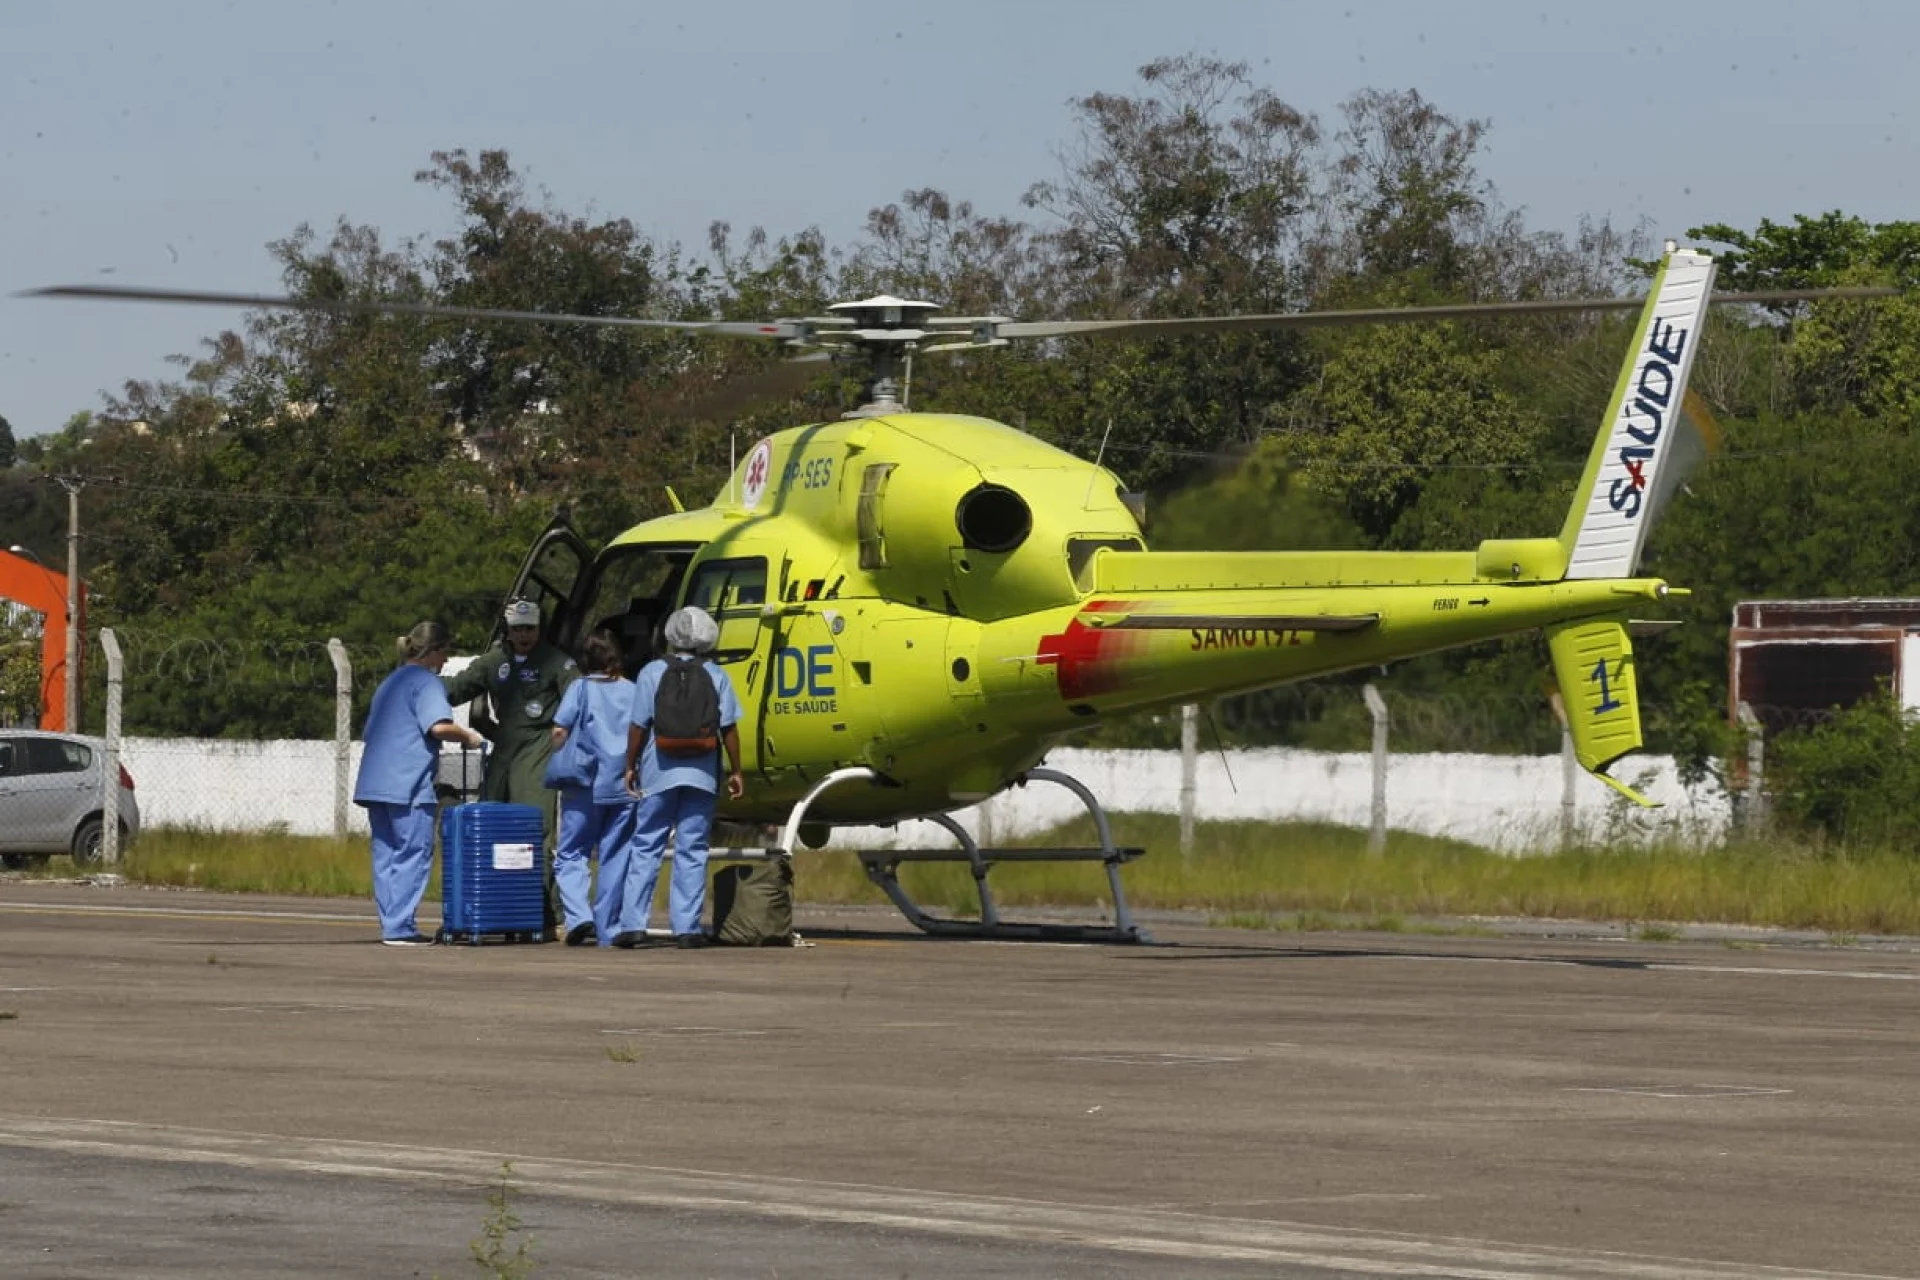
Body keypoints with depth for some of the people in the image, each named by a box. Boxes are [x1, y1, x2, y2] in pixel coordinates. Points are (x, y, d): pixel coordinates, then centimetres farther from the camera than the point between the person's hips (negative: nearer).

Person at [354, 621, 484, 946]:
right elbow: (439, 726, -21)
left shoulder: (389, 683, 23)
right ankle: (399, 927, -10)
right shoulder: (424, 682, -6)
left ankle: (391, 925, 8)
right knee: (413, 854, -6)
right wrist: (467, 736, -5)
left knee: (386, 855, 9)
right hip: (408, 783, -9)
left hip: (375, 782, 9)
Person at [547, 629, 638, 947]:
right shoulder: (632, 691, 6)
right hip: (623, 787, 3)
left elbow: (559, 732, -7)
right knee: (615, 859, 8)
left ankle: (578, 916, -14)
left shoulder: (580, 688, -3)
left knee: (570, 855, 6)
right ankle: (609, 930, 9)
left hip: (585, 788, -3)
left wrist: (558, 766, 7)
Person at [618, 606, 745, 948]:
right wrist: (735, 771, 8)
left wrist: (631, 766, 7)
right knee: (692, 851, 4)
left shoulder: (652, 673, -1)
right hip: (701, 775, 1)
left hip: (659, 774, -1)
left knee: (646, 848, 6)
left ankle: (634, 923, 1)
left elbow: (639, 726, -3)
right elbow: (728, 728, 1)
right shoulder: (716, 677, 2)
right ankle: (687, 927, 0)